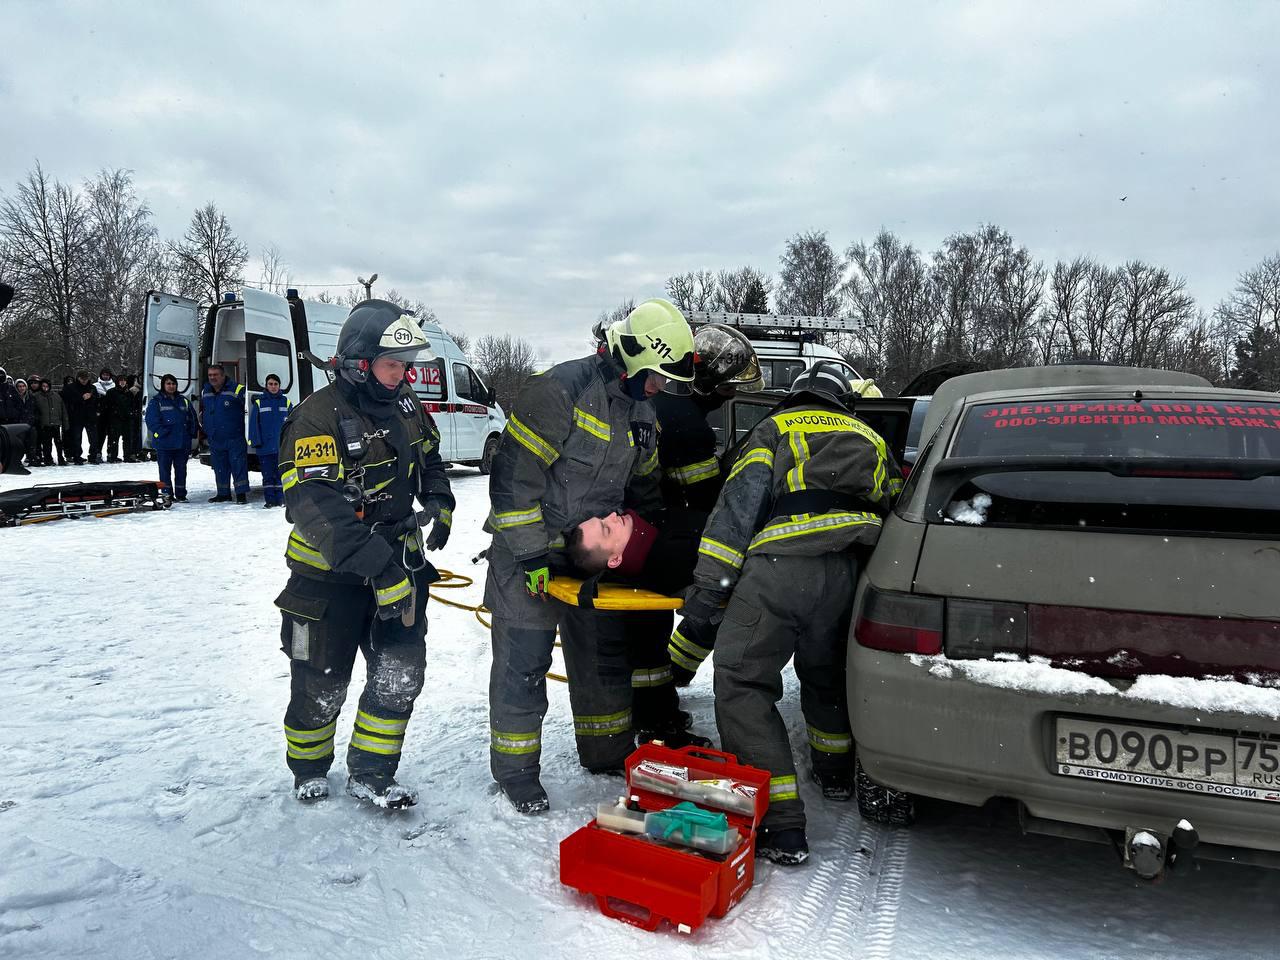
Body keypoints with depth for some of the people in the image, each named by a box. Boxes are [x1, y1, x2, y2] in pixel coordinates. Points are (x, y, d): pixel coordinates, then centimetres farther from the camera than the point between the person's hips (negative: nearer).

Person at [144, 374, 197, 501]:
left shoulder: (184, 401, 15)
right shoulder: (156, 401, 1)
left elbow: (192, 419, 17)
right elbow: (151, 420, -7)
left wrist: (192, 433, 5)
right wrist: (161, 432, -16)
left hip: (182, 443, 4)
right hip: (164, 443, -4)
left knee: (181, 469, 7)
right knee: (165, 470, 0)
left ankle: (181, 495, 14)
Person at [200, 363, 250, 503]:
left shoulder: (237, 389, -9)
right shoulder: (205, 392, 12)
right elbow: (202, 411, 30)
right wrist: (204, 427, 27)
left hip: (235, 438, -6)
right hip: (214, 439, 6)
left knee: (239, 465, -7)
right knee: (219, 468, 11)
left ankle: (242, 494, -3)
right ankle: (223, 494, 21)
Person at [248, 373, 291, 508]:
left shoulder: (286, 402, 9)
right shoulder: (259, 402, 5)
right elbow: (253, 423, 3)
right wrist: (256, 441, -5)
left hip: (282, 446, 0)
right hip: (265, 446, 0)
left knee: (281, 473, 1)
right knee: (267, 474, 3)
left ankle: (281, 499, 6)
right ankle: (269, 499, 7)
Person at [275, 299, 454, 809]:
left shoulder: (405, 405, 3)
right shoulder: (318, 417, -21)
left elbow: (429, 457, 25)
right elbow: (315, 506, -33)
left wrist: (438, 501, 8)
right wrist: (379, 568, -39)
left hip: (398, 561, 6)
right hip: (329, 575, -5)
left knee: (401, 673, 3)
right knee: (322, 684, 10)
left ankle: (369, 774, 22)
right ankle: (308, 767, 37)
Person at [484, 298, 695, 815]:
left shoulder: (641, 413, 6)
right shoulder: (559, 389, -20)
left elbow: (644, 487, 19)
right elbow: (514, 472, -22)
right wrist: (530, 554, -23)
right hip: (528, 545, -7)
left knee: (606, 653, 14)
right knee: (524, 661, 1)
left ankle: (610, 753, 33)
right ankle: (515, 769, 18)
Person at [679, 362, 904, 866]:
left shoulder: (775, 428, 17)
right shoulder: (872, 441, 30)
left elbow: (741, 499, 2)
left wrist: (710, 580, -3)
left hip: (780, 568, -5)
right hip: (850, 574, 6)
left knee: (741, 684, 0)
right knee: (825, 672, 30)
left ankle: (781, 825, -4)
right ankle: (836, 771, 50)